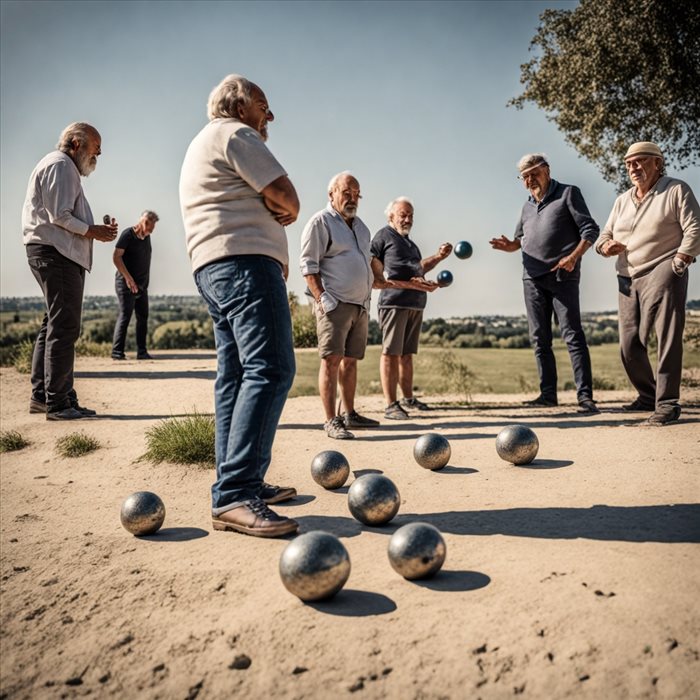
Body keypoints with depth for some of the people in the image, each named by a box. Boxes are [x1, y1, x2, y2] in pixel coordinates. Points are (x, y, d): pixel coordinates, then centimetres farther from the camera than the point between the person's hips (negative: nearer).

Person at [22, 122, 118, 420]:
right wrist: (92, 231, -6)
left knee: (54, 325, 12)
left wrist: (97, 229, 9)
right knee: (64, 327, -12)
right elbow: (59, 217, -17)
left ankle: (41, 395, 16)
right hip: (55, 253, -11)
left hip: (60, 254, 11)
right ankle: (58, 403, -10)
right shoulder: (60, 165, -6)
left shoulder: (63, 167, 27)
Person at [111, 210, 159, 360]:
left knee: (143, 317, 6)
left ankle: (141, 352, 11)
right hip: (126, 284, -8)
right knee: (125, 315, -11)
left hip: (142, 284, 8)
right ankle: (117, 352, -9)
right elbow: (116, 257, -16)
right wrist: (128, 277, -23)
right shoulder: (128, 234, -8)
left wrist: (145, 281, 14)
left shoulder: (146, 237, 14)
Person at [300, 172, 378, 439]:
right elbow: (308, 264, -10)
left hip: (360, 305, 8)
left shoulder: (360, 226, 21)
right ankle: (331, 421, -8)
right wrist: (322, 298, -18)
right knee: (331, 360, -10)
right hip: (335, 304, -8)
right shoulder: (320, 222, -3)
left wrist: (367, 299, 19)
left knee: (350, 360, 11)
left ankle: (348, 413, 20)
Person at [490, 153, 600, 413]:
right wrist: (509, 245, 2)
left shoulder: (568, 193, 3)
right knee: (539, 338, 5)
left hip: (562, 276, -6)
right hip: (532, 277, 6)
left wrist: (573, 256, -19)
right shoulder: (527, 205, 19)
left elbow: (590, 229, -3)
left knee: (572, 336, -9)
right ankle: (548, 393, 12)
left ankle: (585, 396, -9)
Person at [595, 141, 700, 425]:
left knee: (667, 340, -11)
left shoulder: (676, 191, 2)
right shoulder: (622, 200, 20)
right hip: (627, 280, 6)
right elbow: (604, 235, 18)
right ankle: (648, 396, 22)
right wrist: (606, 246, -6)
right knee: (629, 345, 5)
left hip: (662, 274, -6)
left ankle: (667, 403, -7)